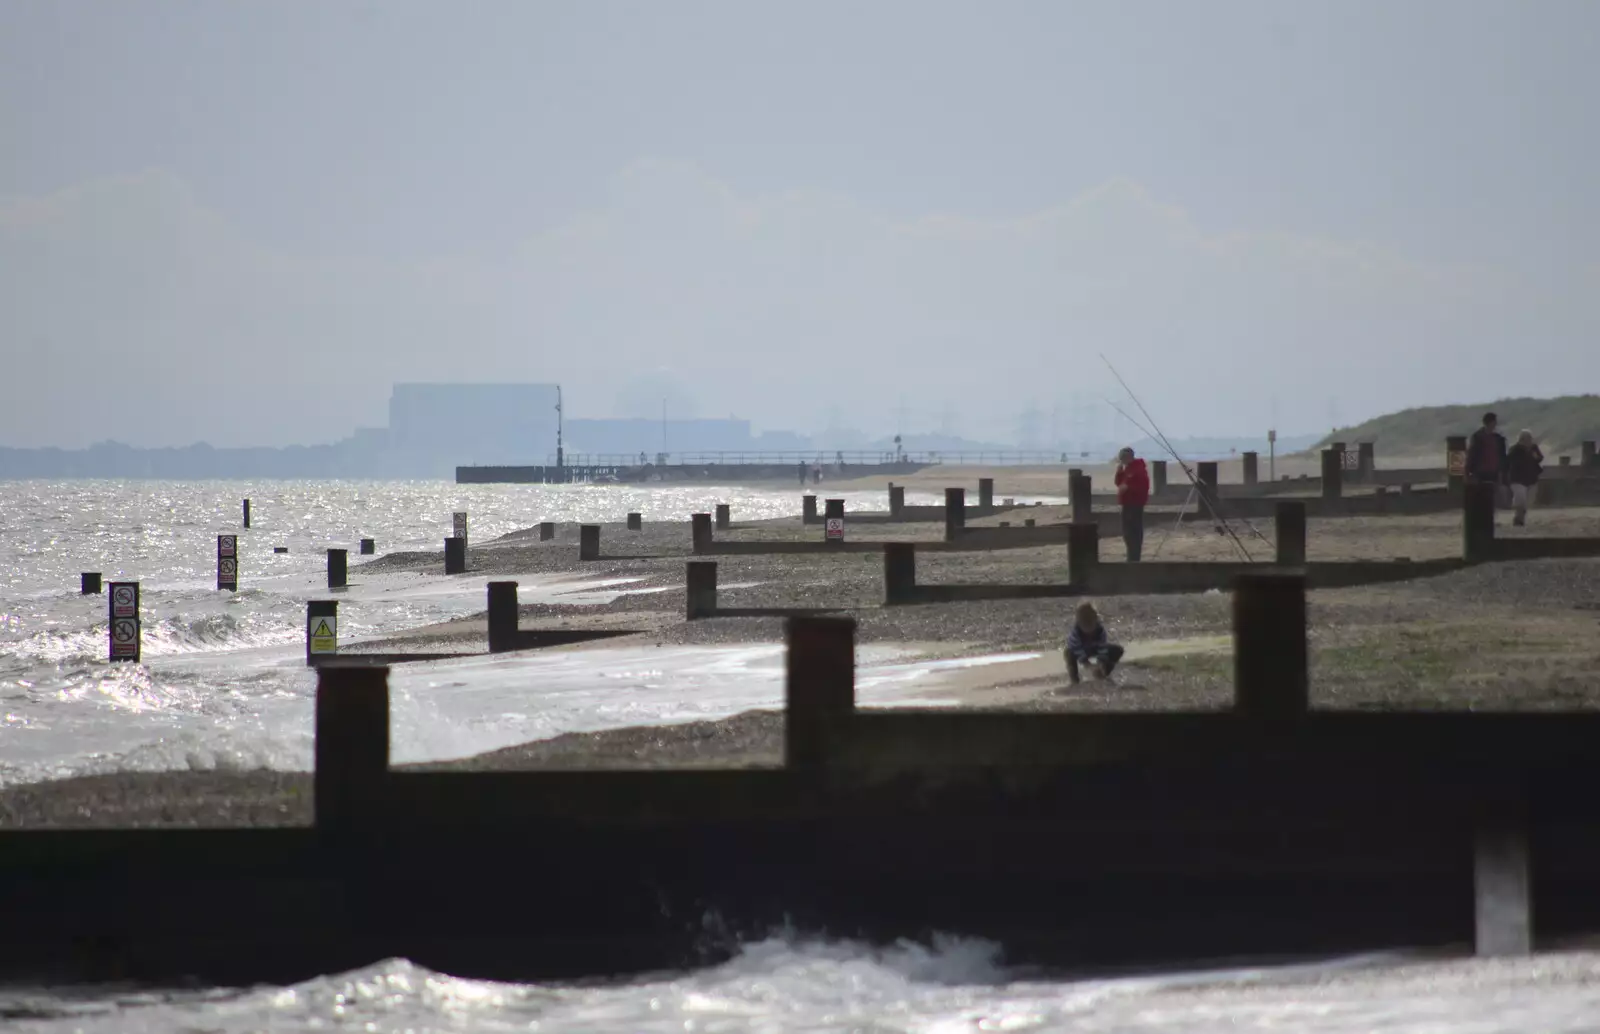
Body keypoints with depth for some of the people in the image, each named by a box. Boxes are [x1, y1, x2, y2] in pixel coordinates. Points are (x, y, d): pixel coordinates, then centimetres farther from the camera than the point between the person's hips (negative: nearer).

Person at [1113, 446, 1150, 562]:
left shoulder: (1139, 469, -14)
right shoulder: (1127, 469, 17)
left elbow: (1143, 486, -21)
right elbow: (1119, 483, 18)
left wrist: (1128, 487, -23)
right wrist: (1119, 471, 3)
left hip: (1135, 503, -10)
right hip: (1128, 503, 10)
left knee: (1134, 531, -11)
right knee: (1128, 531, 13)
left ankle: (1134, 559, -12)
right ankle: (1132, 558, 18)